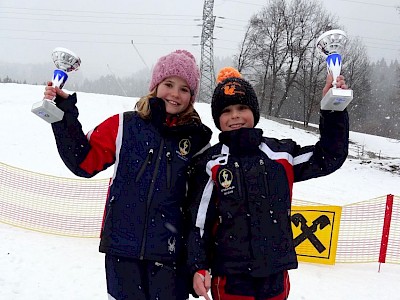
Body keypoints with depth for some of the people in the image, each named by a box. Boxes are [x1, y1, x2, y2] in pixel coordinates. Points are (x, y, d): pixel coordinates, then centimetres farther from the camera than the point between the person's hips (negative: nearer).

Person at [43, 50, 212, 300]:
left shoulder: (197, 139, 2)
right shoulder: (124, 126, 1)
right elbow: (85, 161, 3)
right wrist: (65, 116, -6)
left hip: (170, 251, 0)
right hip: (122, 244, 1)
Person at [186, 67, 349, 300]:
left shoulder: (280, 154, 5)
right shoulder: (210, 164, -2)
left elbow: (329, 157, 9)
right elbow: (198, 220, -1)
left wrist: (334, 109, 0)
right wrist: (198, 267, -8)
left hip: (276, 273, 3)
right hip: (230, 276, -3)